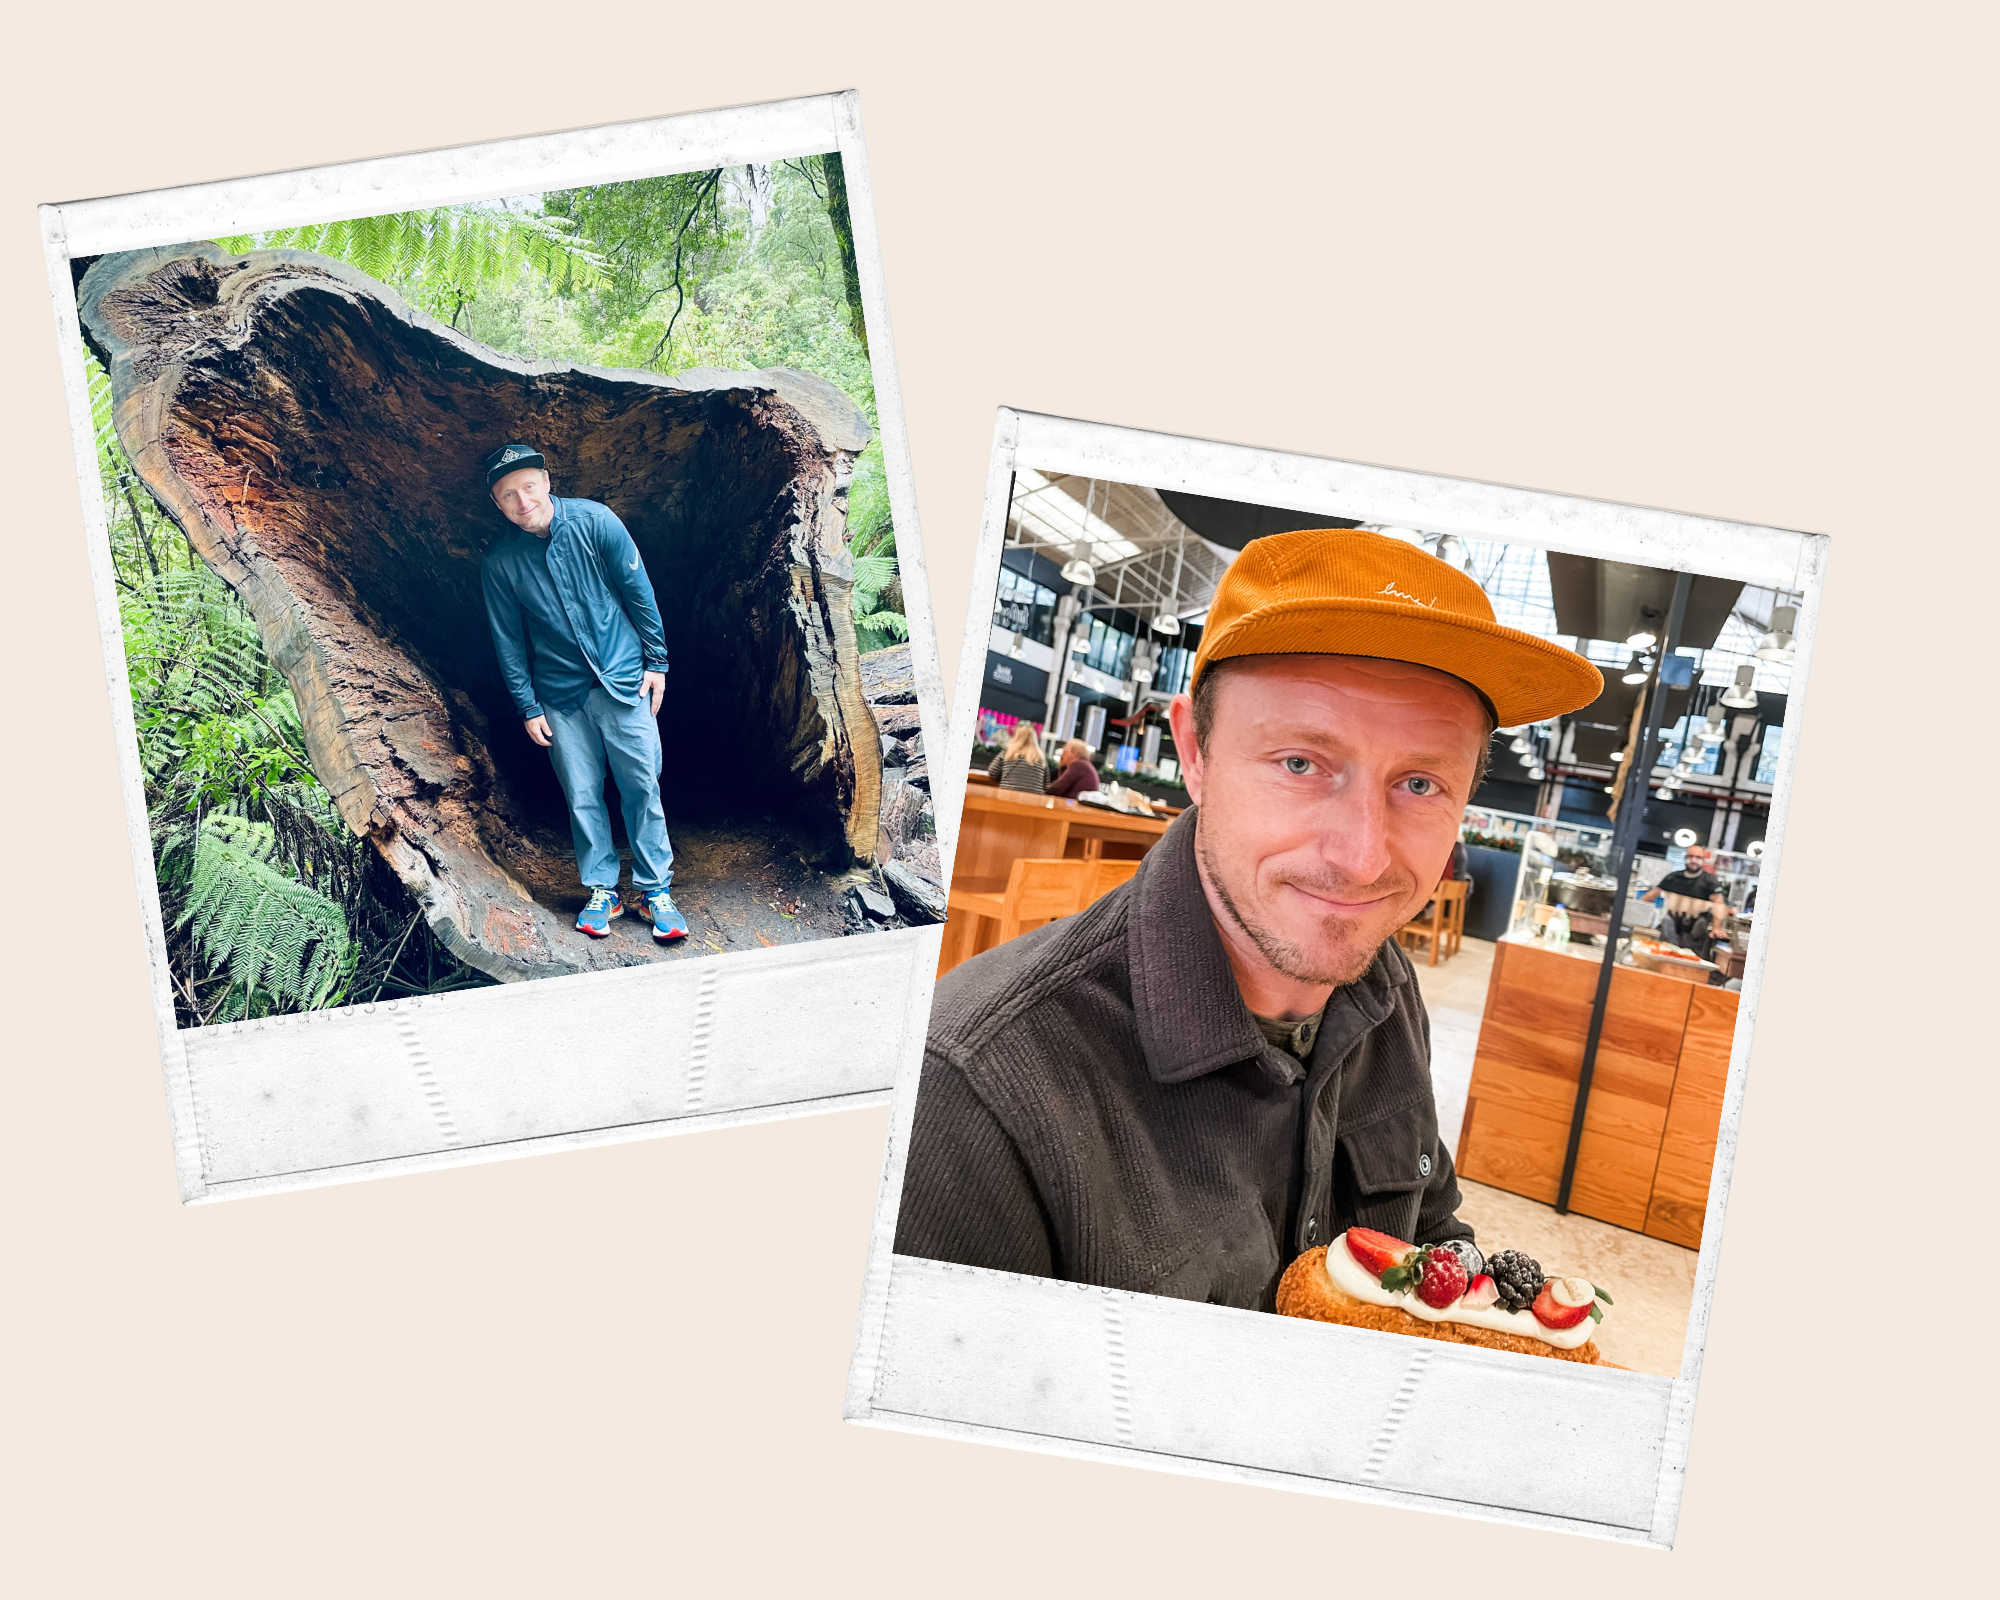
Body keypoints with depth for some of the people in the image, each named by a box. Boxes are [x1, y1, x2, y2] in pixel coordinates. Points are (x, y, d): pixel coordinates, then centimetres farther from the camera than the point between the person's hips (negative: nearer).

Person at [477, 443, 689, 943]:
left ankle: (654, 889, 8)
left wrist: (656, 661, -1)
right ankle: (601, 890, 16)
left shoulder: (594, 521, -9)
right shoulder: (499, 564, -4)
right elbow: (508, 642, 4)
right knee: (582, 796, 3)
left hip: (623, 678, -1)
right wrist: (527, 706, 3)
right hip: (561, 695, 1)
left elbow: (638, 591, -2)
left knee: (641, 784, -1)